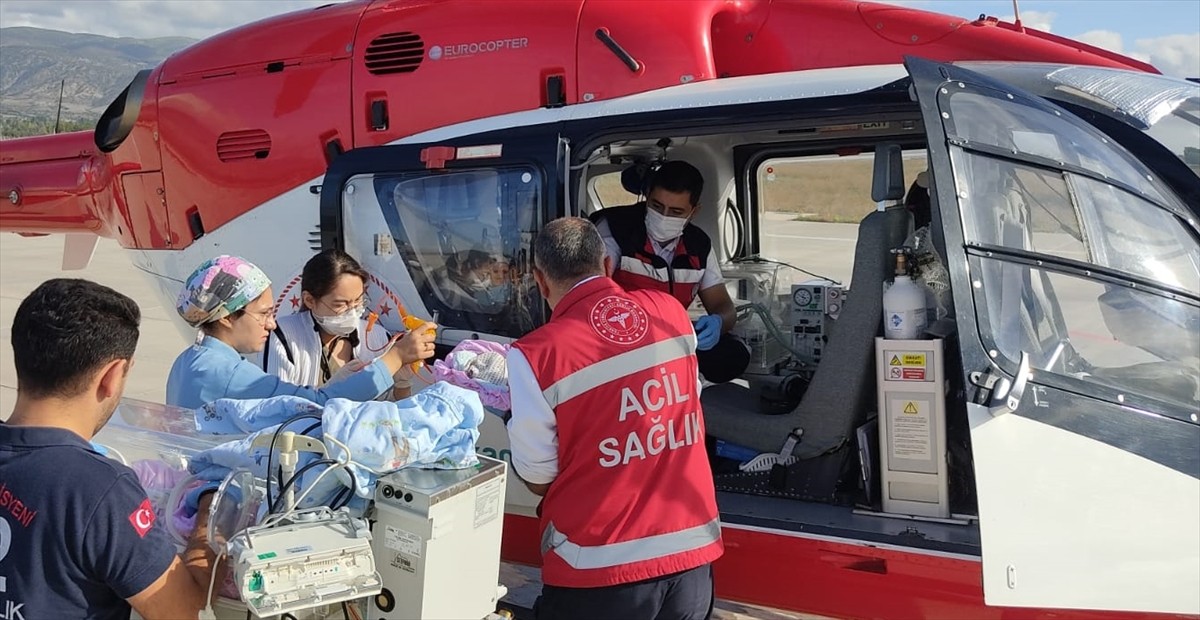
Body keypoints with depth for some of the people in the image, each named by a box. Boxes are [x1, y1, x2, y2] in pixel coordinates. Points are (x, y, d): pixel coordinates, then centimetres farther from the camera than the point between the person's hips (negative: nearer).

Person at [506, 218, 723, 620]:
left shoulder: (535, 354, -16)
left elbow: (538, 478, -8)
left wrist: (516, 421, 12)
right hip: (693, 551, 4)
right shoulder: (672, 311, -1)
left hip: (599, 570, -4)